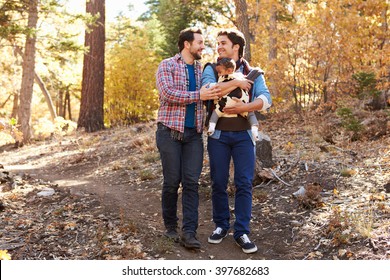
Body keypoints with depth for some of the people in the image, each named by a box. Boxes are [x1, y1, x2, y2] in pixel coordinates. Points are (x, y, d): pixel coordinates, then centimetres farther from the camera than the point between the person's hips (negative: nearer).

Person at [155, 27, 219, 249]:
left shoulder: (202, 69, 15)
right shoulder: (167, 66, -1)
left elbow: (210, 96, 26)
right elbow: (167, 93, -17)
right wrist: (199, 95, -19)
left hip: (194, 134, 4)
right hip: (170, 131, -4)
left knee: (192, 182, -4)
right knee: (172, 181, 1)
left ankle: (189, 232, -3)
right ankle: (170, 225, 20)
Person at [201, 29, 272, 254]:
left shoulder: (252, 73, 6)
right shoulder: (211, 69, 5)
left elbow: (266, 99, -6)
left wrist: (245, 107, -21)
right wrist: (237, 83, -13)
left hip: (244, 134, 0)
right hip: (218, 134, 0)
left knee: (244, 183, -1)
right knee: (219, 183, 7)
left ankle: (242, 232, 7)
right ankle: (221, 226, 22)